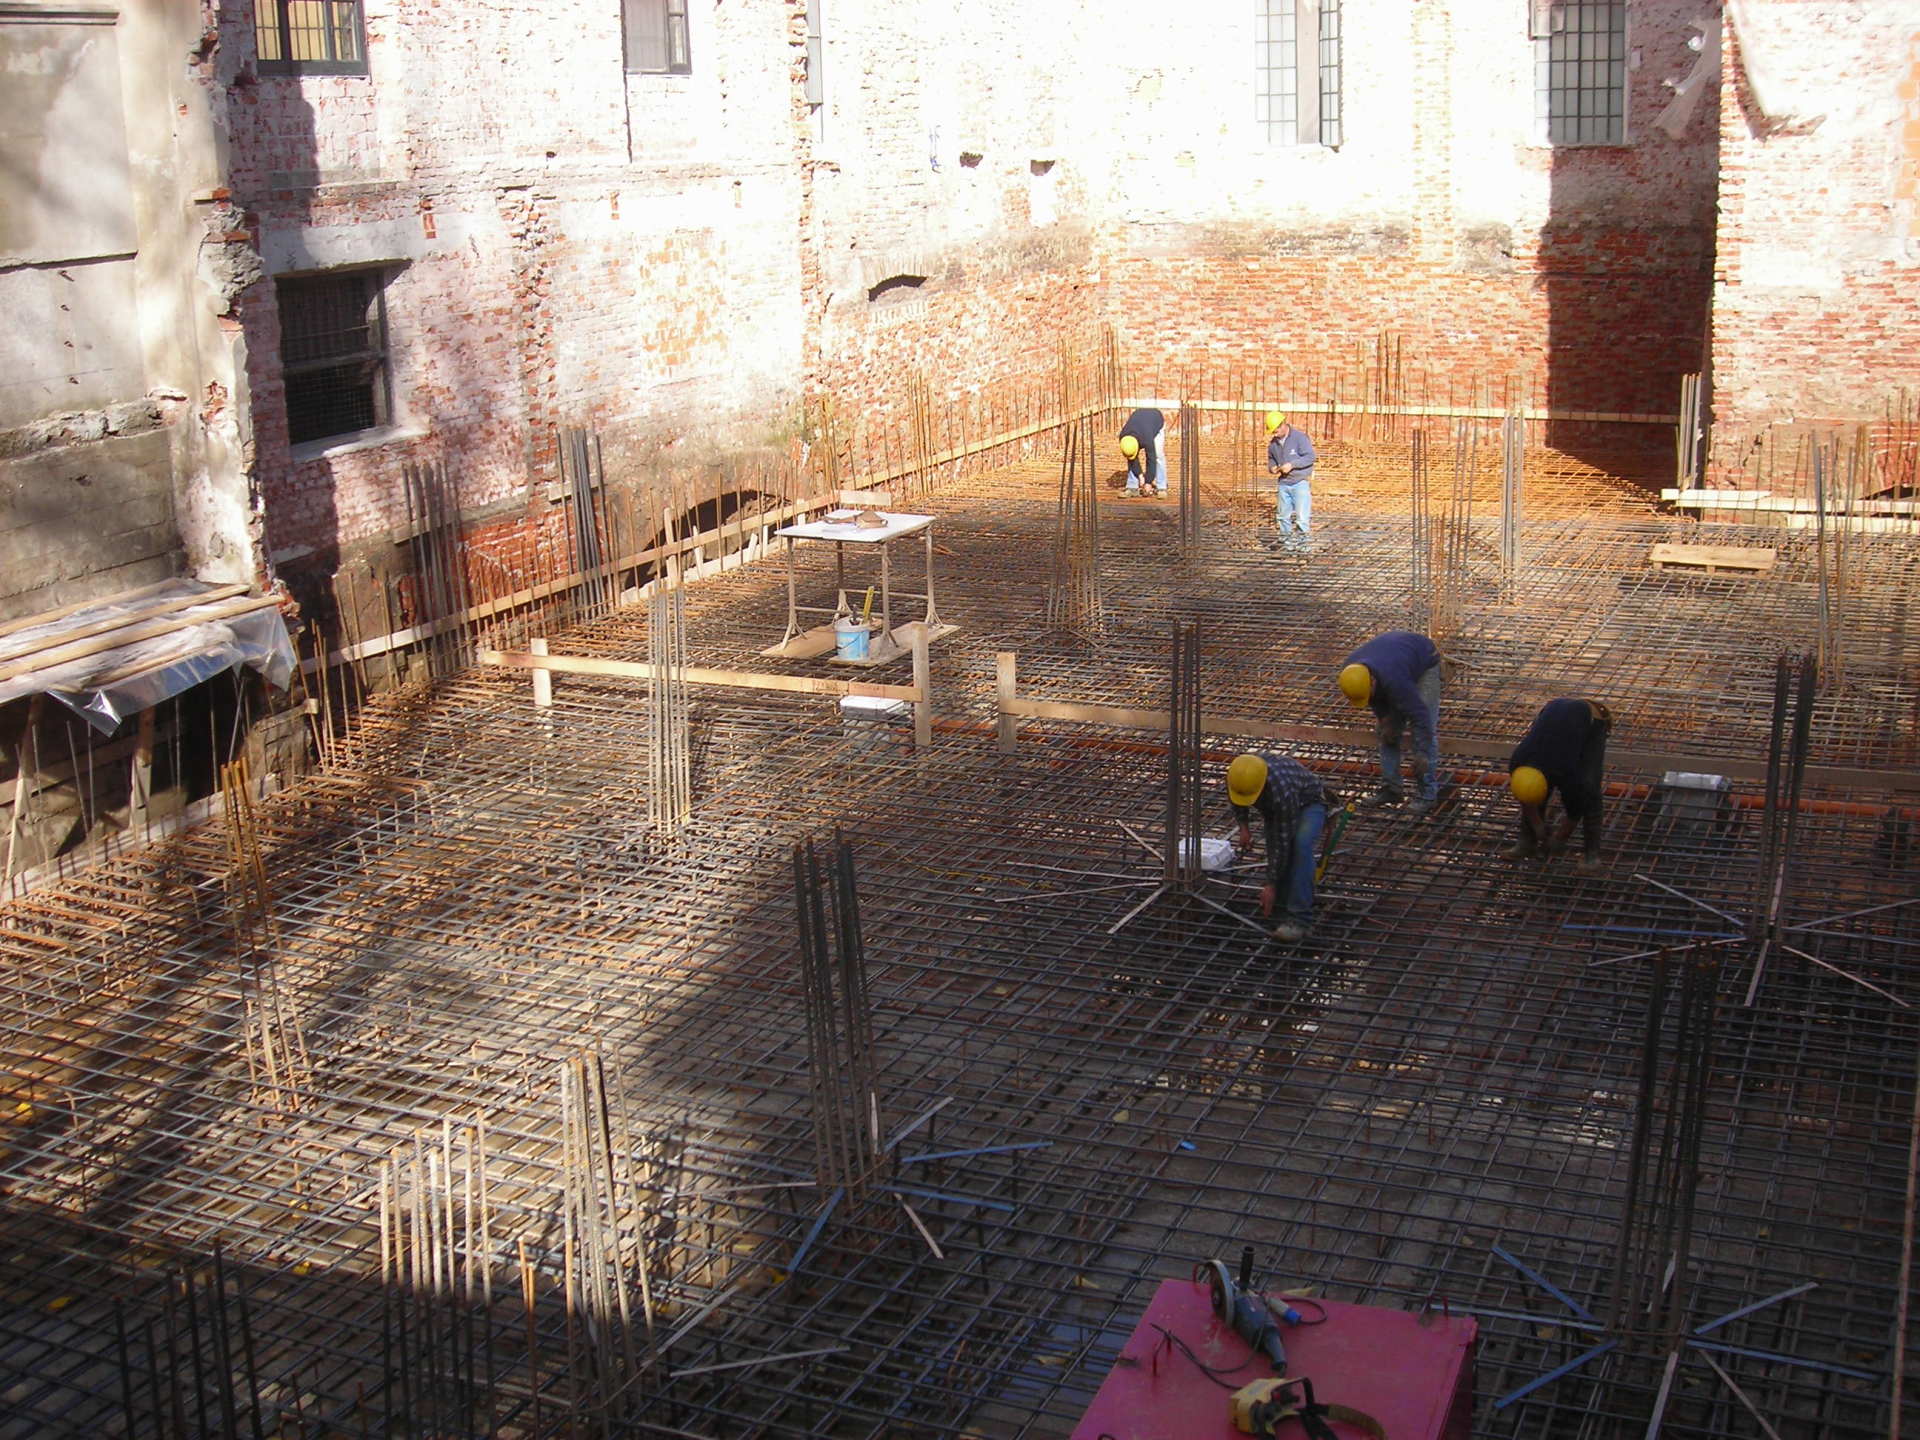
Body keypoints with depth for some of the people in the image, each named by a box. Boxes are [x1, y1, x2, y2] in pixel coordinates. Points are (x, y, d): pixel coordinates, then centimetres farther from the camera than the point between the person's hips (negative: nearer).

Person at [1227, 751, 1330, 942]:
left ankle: (1299, 917, -34)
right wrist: (1244, 825, -7)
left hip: (1308, 804, -7)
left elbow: (1282, 842, -34)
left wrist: (1271, 885, -28)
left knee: (1300, 844, -34)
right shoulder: (1239, 774, -26)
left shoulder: (1281, 792, -43)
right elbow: (1236, 797, 2)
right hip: (1273, 810, 7)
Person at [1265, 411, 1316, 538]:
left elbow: (1310, 456, -15)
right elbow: (1271, 459, 22)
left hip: (1300, 482, -6)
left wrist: (1292, 465, -23)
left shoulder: (1299, 437, -12)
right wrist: (1272, 467, -2)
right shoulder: (1273, 443, 6)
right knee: (1283, 516, 11)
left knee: (1302, 516, -9)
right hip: (1283, 483, 6)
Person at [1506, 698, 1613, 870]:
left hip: (1592, 722, -4)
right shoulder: (1517, 766, -24)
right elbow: (1526, 803, -6)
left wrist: (1558, 841, -6)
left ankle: (1591, 850, -9)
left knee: (1587, 787, -21)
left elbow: (1574, 812, -19)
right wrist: (1540, 833, 1)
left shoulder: (1567, 775, -36)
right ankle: (1528, 841, 8)